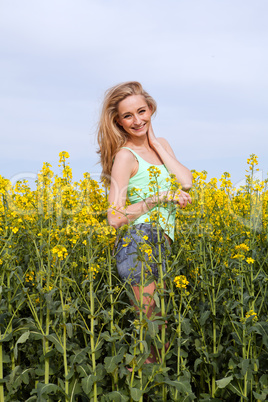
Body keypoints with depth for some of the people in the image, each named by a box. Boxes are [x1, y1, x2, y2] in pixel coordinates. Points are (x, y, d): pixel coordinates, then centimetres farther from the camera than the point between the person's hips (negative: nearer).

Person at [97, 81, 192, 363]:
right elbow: (115, 217, -13)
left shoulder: (161, 144, 16)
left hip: (160, 244, 7)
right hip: (141, 241, -7)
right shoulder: (125, 155, -6)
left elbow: (187, 182, -1)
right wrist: (162, 196, -14)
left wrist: (155, 143, 1)